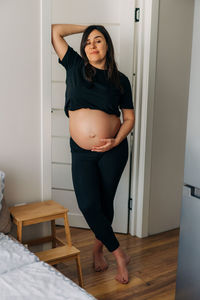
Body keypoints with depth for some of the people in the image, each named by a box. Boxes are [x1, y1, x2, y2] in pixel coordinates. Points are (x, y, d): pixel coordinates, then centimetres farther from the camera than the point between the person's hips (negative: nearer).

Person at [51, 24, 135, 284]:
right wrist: (86, 27, 14)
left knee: (105, 203, 8)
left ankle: (98, 247, 34)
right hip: (82, 152, 0)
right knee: (89, 205, -10)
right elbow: (55, 31, 7)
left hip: (113, 150, 0)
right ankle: (119, 254, 8)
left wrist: (116, 141, -10)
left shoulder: (120, 79, 3)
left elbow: (129, 118, 6)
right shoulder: (75, 67, 5)